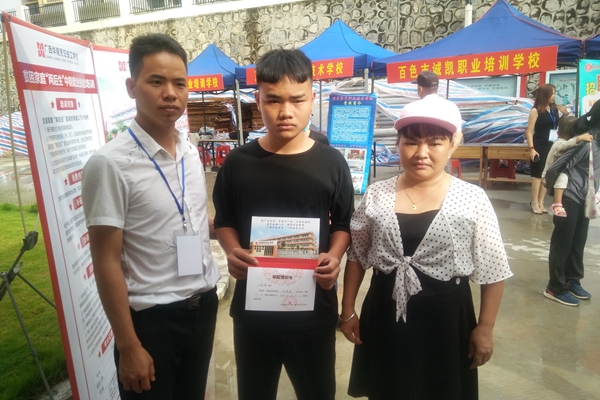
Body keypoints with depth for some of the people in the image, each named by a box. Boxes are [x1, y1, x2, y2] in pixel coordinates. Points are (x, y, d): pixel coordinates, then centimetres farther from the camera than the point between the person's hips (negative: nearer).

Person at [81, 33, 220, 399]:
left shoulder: (191, 153, 1)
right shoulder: (110, 164, -18)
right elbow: (107, 262, -15)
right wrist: (128, 346, -13)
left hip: (203, 305, 6)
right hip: (152, 317, -6)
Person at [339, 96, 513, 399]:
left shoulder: (473, 199, -9)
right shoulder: (376, 195, -3)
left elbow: (493, 272, -3)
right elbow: (356, 257, 4)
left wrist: (485, 328, -3)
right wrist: (348, 311, 4)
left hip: (446, 318, -1)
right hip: (384, 315, 2)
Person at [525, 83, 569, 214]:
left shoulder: (555, 108, 7)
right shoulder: (536, 110, -10)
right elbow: (529, 132, -13)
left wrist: (566, 114, 1)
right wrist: (531, 149, -21)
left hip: (552, 145, 6)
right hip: (539, 146, -6)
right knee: (538, 174, 0)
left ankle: (541, 201, 18)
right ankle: (534, 202, 10)